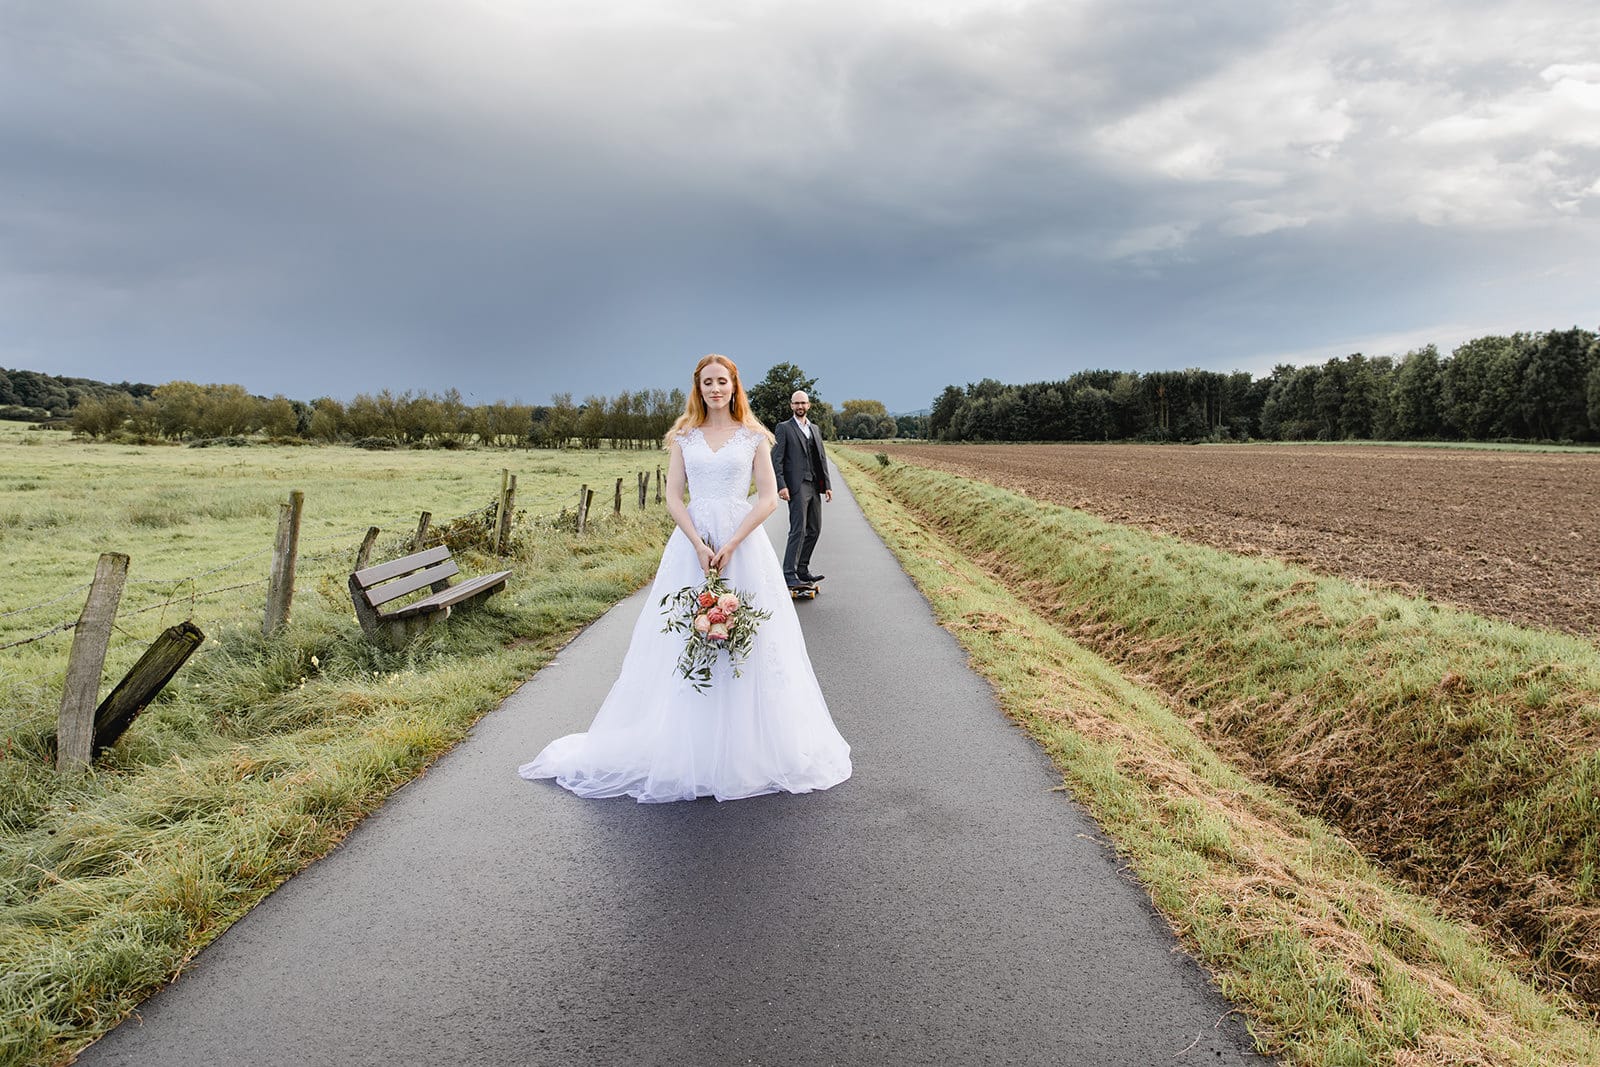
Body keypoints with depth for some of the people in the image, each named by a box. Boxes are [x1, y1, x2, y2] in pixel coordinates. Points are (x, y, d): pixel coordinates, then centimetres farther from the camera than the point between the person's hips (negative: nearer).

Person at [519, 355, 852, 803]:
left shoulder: (753, 437, 4)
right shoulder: (684, 437, 9)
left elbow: (768, 498, -2)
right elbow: (673, 498, 3)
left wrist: (730, 546, -12)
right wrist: (700, 545, -11)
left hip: (744, 543, -1)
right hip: (692, 543, 1)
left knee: (745, 644, 1)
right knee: (687, 644, 2)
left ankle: (747, 750, 14)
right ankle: (685, 751, 13)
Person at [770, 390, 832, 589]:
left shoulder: (815, 429, 19)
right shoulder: (784, 428, 0)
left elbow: (822, 458, 20)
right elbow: (776, 459, -7)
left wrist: (827, 485, 13)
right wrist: (781, 485, -17)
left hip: (814, 486, 7)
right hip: (797, 486, -7)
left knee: (814, 529, 9)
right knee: (798, 530, -13)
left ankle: (802, 570, 19)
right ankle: (789, 575, -10)